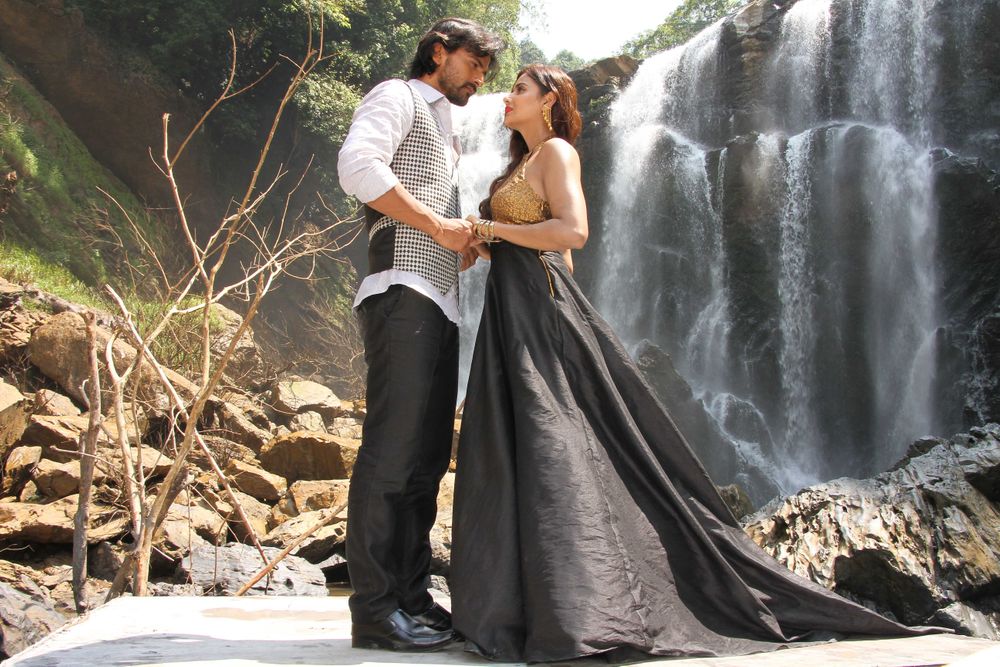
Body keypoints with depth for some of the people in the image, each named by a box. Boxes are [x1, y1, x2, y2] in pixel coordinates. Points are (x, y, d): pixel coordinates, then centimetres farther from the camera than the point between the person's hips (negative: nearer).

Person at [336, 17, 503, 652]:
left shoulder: (443, 132, 32)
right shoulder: (398, 97, 5)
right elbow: (358, 165, -15)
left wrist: (468, 242, 12)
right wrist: (438, 225, -12)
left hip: (439, 302, 10)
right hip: (403, 290, -9)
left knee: (428, 452, 6)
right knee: (393, 445, -13)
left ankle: (411, 595, 9)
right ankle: (376, 608, -13)